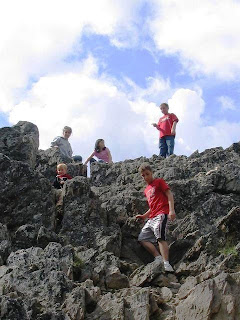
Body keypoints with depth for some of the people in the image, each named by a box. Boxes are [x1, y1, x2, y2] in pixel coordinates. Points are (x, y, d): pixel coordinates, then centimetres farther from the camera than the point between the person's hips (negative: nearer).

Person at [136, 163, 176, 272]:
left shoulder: (159, 182, 5)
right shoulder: (146, 190, 27)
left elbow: (169, 195, -5)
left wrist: (171, 210, -19)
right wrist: (144, 216, 19)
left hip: (161, 214, -9)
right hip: (152, 218, 9)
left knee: (160, 237, -24)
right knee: (142, 238, 0)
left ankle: (166, 264, -31)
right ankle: (158, 258, -8)